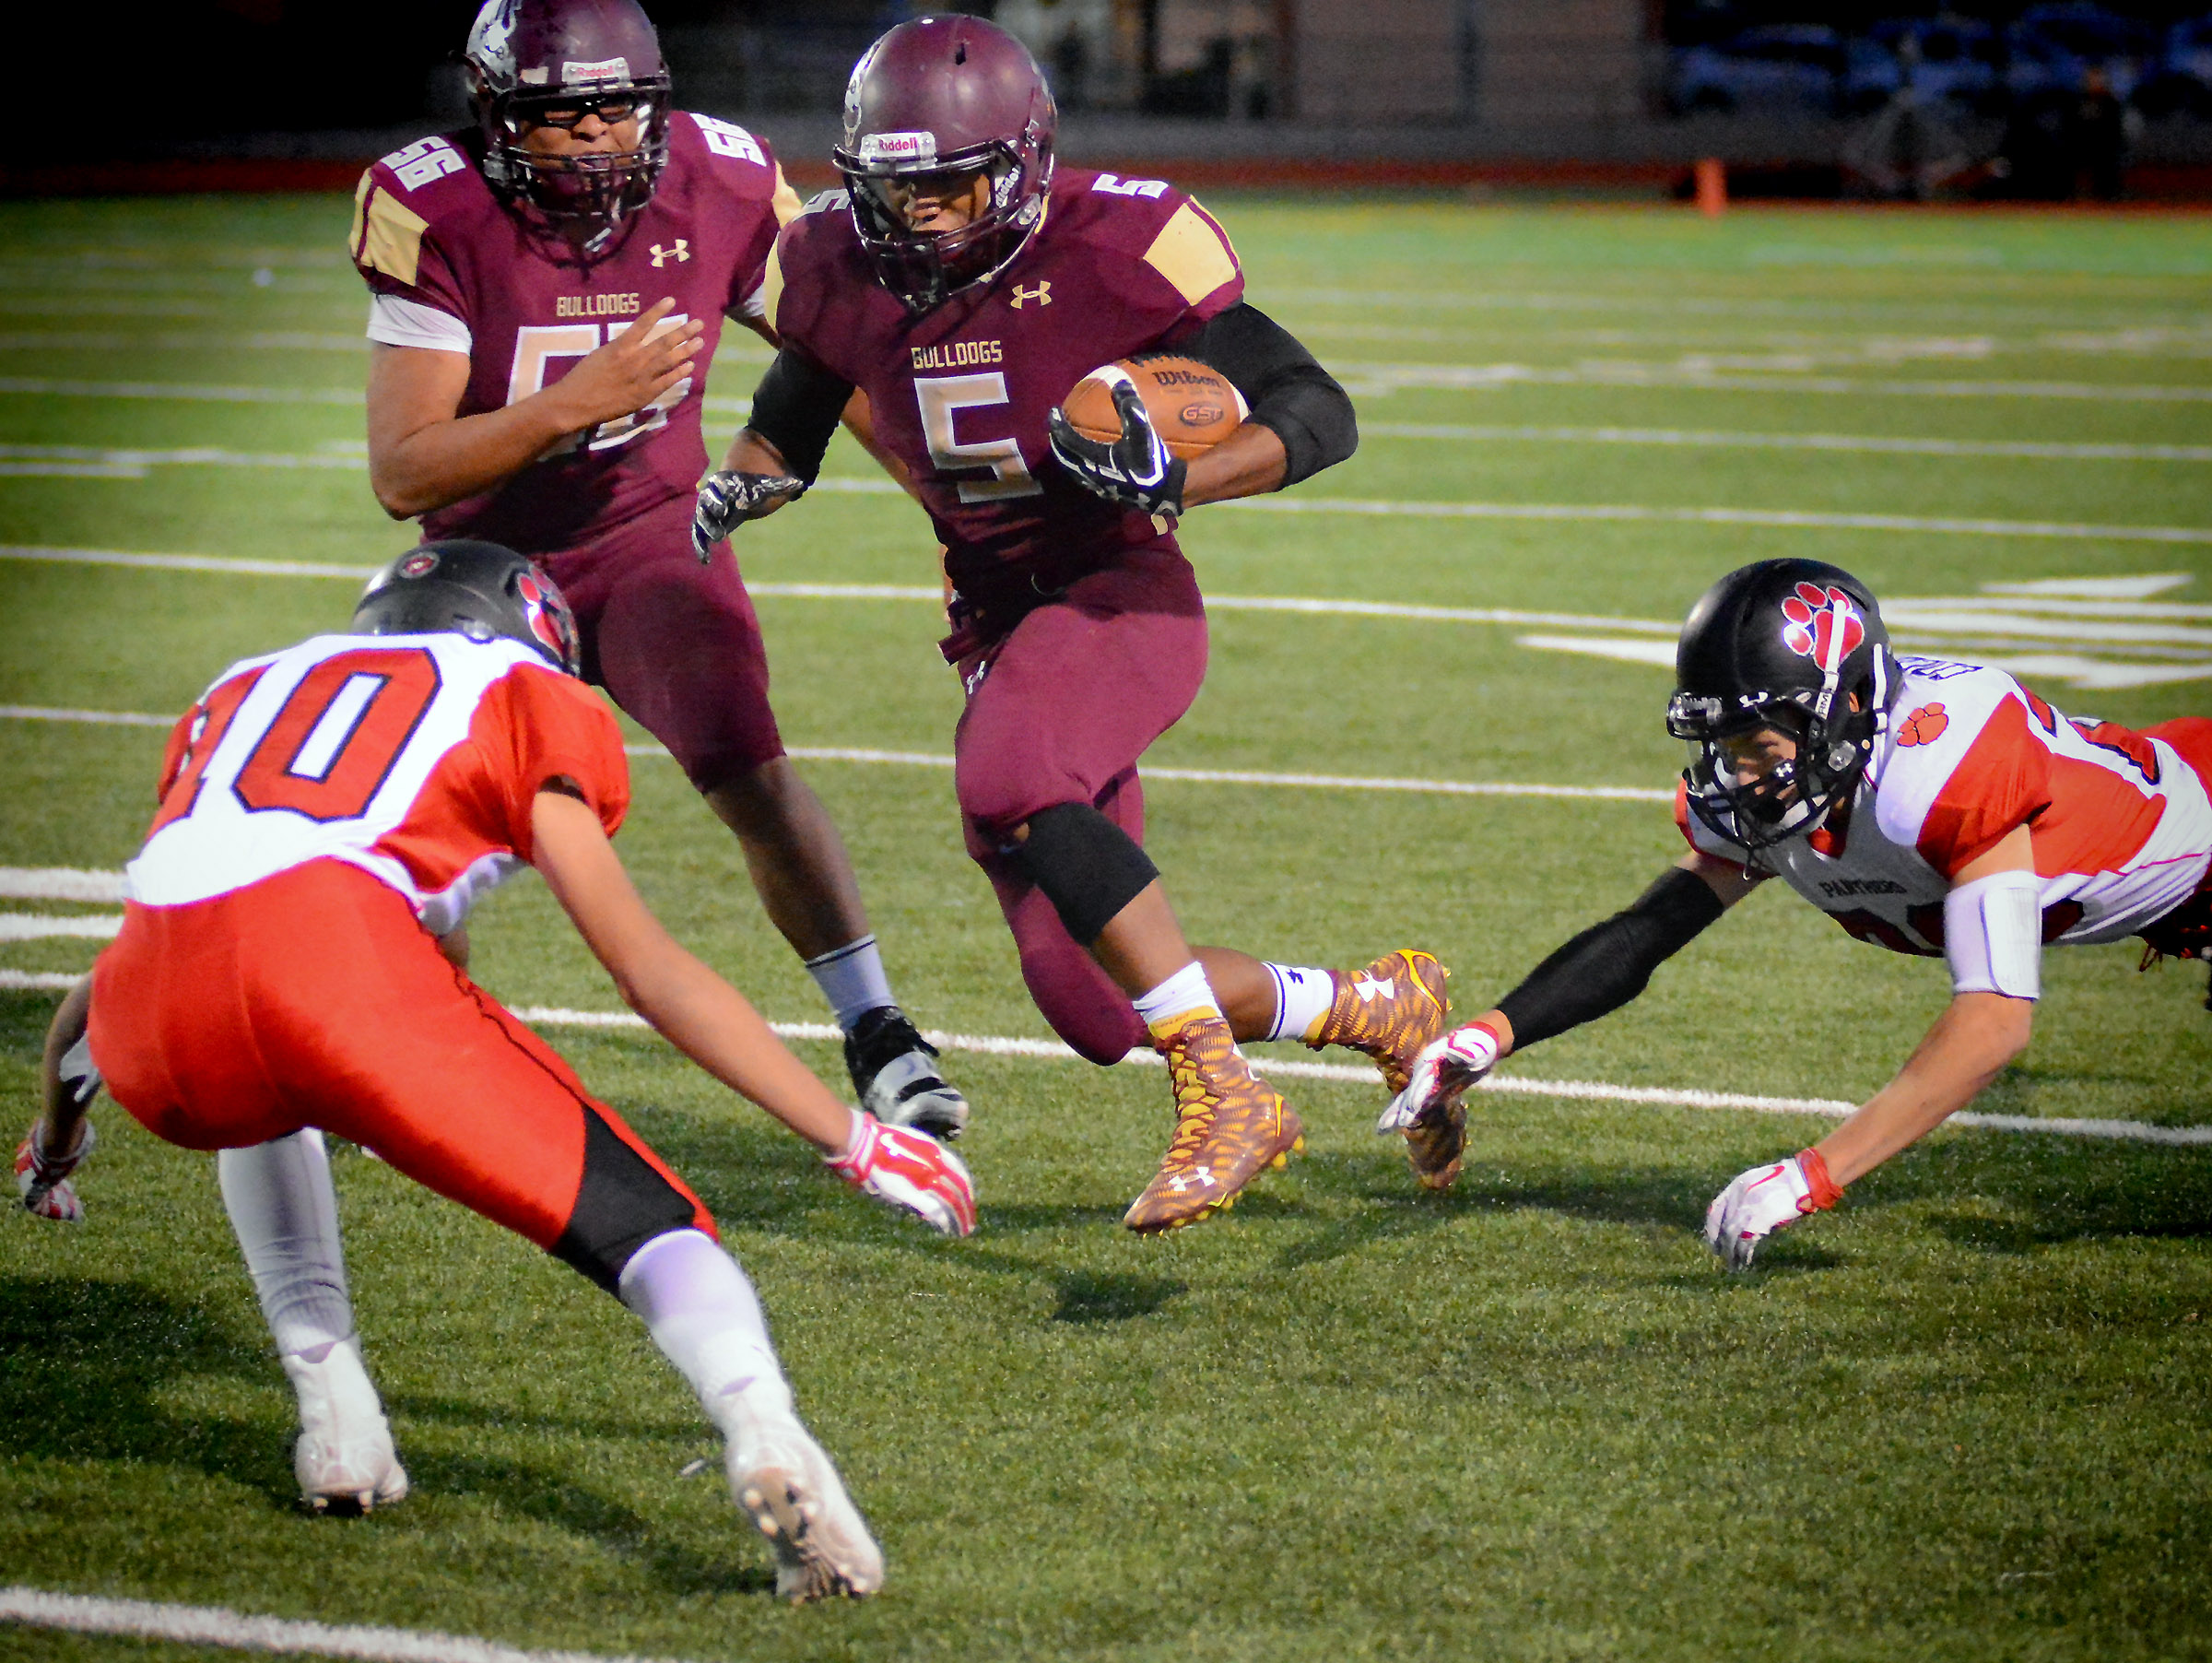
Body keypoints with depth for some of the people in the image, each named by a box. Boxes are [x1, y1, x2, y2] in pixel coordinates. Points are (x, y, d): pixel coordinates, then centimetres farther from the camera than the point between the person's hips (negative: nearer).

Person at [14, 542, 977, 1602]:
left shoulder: (245, 690, 38)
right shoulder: (526, 699, 27)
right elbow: (647, 971, 18)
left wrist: (55, 1142, 64)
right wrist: (852, 1140, 21)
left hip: (151, 1034, 4)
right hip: (338, 948, -4)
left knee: (263, 1097, 39)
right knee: (638, 1222, 4)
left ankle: (333, 1414, 23)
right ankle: (767, 1442, -26)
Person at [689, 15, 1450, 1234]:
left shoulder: (1116, 247, -16)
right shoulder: (841, 272, -1)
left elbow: (1318, 415, -13)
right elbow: (789, 425, 18)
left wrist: (1176, 478, -30)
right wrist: (730, 492, -5)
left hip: (1121, 592, -6)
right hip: (995, 622, 6)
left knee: (1009, 784, -38)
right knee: (1098, 1010, 3)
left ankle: (1223, 1091, -28)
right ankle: (1377, 1008, 27)